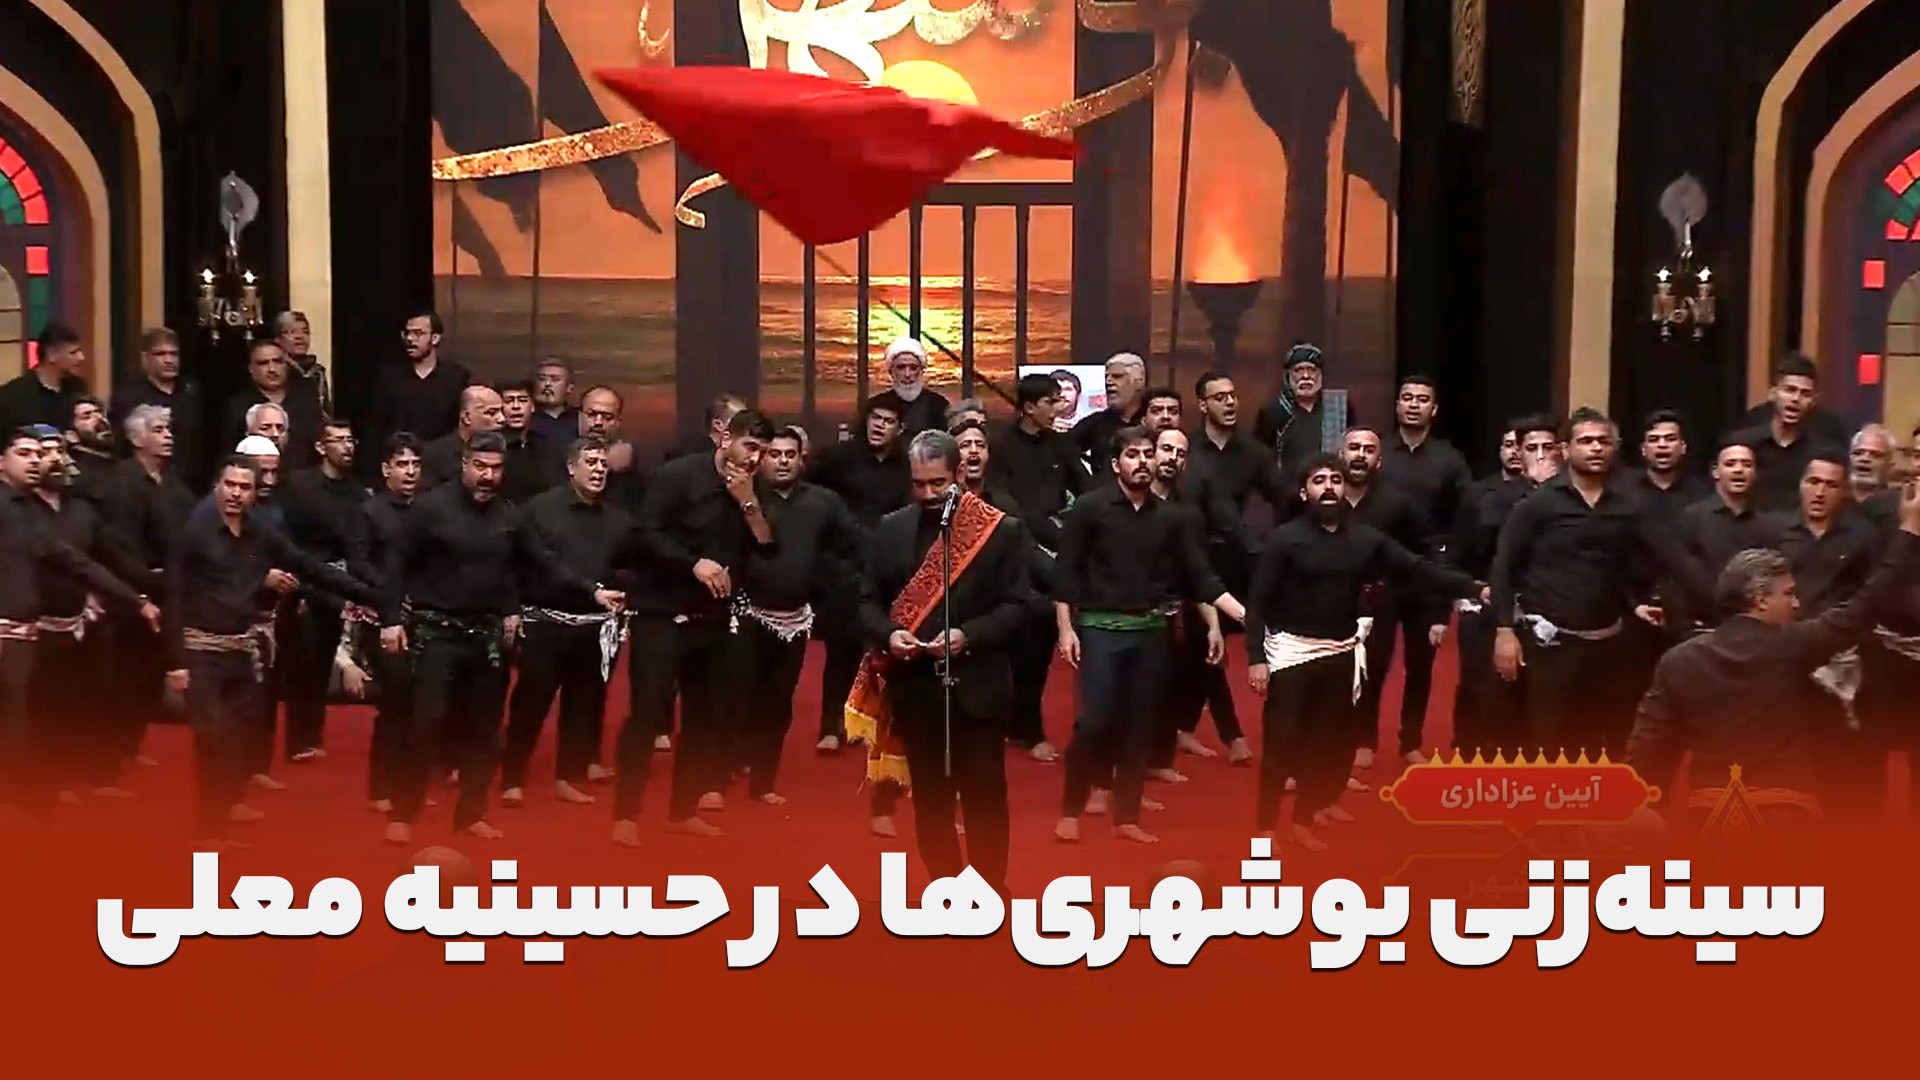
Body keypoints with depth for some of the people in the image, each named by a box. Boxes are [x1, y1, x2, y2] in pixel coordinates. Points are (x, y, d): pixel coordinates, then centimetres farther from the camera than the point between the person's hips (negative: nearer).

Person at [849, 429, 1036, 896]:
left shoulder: (1002, 529, -3)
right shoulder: (891, 529, 6)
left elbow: (1018, 604, -6)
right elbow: (868, 600, 9)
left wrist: (968, 636, -19)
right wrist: (888, 634, -12)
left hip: (976, 685, -3)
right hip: (914, 686, 3)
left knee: (983, 796, 4)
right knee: (928, 796, 11)